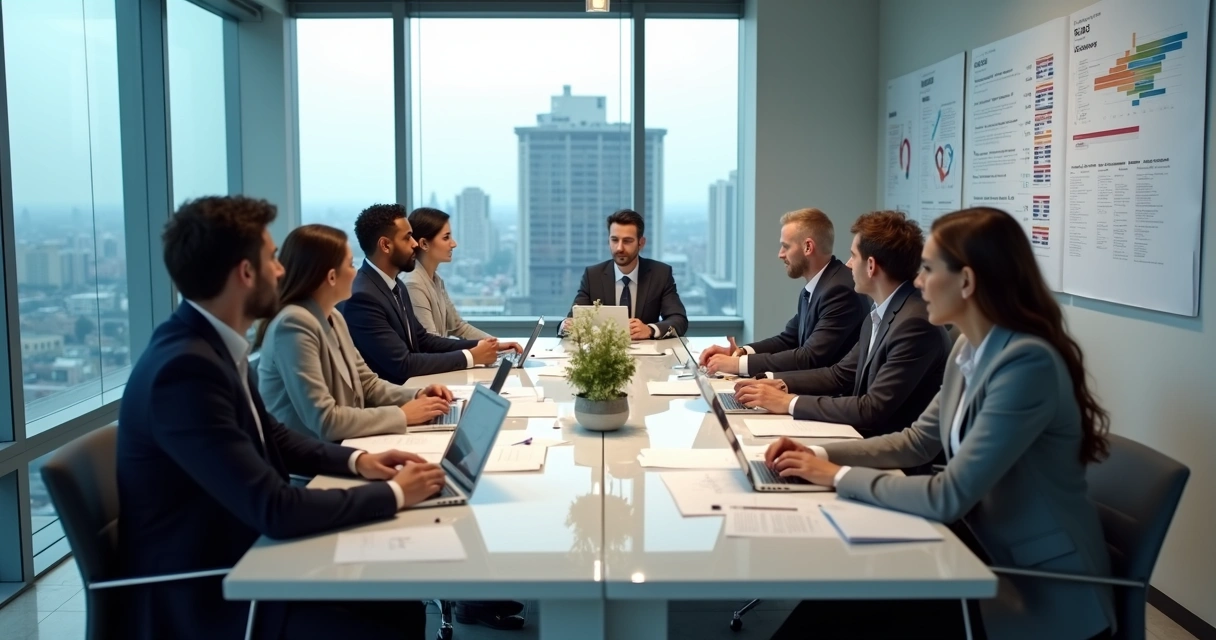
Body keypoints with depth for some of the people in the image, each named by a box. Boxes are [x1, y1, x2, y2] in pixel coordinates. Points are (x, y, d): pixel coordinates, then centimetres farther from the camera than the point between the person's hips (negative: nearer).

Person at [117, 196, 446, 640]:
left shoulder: (211, 344, 1)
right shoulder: (185, 368, -27)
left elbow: (271, 436, 17)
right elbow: (277, 511, -29)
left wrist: (355, 461, 2)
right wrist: (393, 494, -17)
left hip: (234, 562, 9)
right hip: (199, 600, -8)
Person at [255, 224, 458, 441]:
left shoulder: (333, 318, 7)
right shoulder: (294, 325, -20)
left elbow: (367, 384, 14)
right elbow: (324, 421, -25)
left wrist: (416, 395, -3)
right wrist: (402, 415, -19)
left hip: (337, 447, 8)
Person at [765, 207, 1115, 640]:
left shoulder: (1028, 363, -27)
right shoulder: (970, 348, 2)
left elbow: (949, 497, -28)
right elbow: (919, 441, 13)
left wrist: (840, 476, -17)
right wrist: (822, 455, 0)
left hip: (1043, 591, -7)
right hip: (986, 550, 7)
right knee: (832, 605, -8)